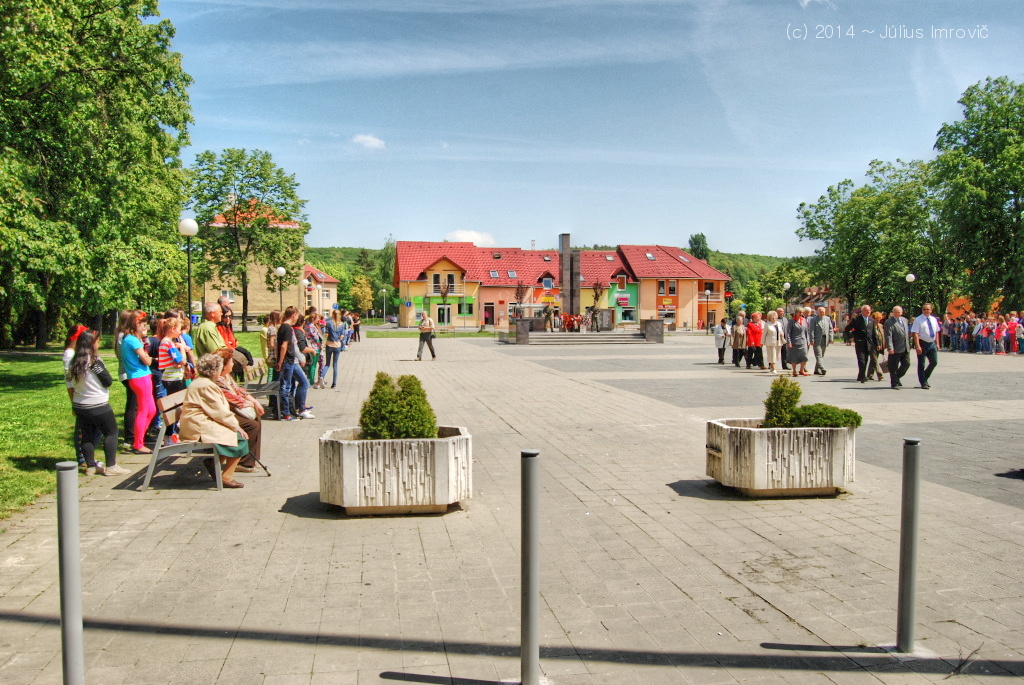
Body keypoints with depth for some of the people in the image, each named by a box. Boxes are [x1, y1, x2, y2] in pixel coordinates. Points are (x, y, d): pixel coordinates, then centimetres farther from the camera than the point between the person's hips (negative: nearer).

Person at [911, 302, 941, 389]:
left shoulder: (934, 320, 9)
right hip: (922, 343, -6)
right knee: (921, 364, 1)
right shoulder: (918, 320, -10)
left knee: (934, 362, 7)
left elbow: (936, 332, 17)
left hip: (932, 343, 6)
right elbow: (915, 334, -16)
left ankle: (925, 378, 26)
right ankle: (923, 383, 11)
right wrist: (917, 346, -22)